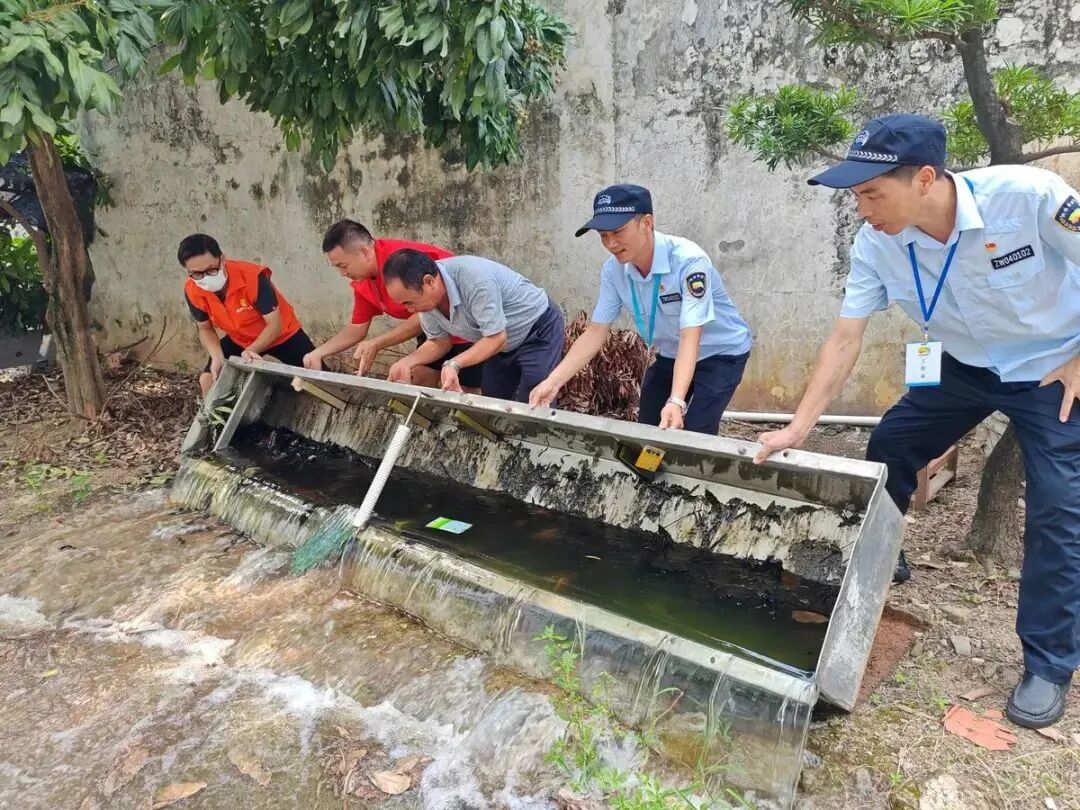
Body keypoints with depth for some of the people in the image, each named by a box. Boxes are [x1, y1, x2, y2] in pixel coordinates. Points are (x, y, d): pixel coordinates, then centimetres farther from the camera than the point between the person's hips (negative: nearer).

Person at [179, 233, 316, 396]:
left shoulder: (252, 277, -36)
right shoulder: (192, 291, -21)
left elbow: (274, 326, -30)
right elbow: (205, 329, -5)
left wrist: (251, 351, -45)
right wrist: (217, 357, -25)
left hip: (282, 334, -4)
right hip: (239, 339, 4)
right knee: (208, 379, -4)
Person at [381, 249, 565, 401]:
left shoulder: (474, 278, -38)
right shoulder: (426, 297, -14)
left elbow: (496, 338, -31)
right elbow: (439, 342, 0)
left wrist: (454, 364, -41)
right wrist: (407, 362, -18)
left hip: (539, 328, -7)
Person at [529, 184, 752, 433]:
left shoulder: (689, 261, -32)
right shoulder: (613, 270, -15)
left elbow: (690, 339, -37)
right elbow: (595, 332, -11)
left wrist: (676, 402, -50)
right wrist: (553, 382, -21)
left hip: (721, 353, -5)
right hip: (671, 355, 6)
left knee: (693, 436, -17)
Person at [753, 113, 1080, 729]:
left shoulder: (1028, 195, -33)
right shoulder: (876, 245, -20)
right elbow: (846, 340, -17)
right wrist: (799, 429, -21)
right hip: (965, 366, 5)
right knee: (888, 447, 4)